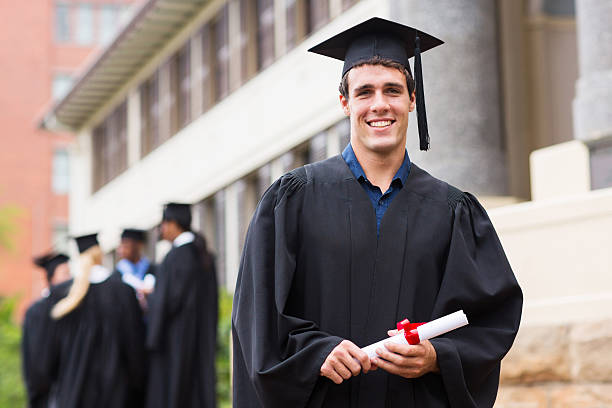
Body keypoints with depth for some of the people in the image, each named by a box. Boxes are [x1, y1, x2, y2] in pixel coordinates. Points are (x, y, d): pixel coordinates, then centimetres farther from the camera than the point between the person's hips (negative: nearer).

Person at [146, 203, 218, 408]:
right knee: (199, 387, 8)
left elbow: (166, 300, -18)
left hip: (176, 337, -8)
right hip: (202, 337, 8)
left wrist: (150, 296, 0)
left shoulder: (177, 256, -15)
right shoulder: (204, 255, 10)